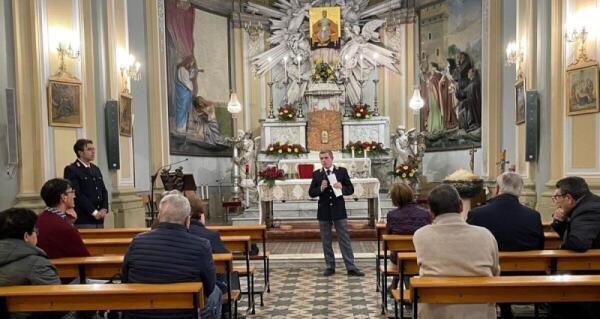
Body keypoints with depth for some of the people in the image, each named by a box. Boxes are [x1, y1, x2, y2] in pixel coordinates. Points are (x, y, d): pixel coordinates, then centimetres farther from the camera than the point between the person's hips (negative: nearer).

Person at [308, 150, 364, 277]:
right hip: (324, 212, 2)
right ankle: (330, 267, 20)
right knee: (326, 241, 9)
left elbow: (351, 189, 1)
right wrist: (321, 188, -18)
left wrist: (342, 188, -20)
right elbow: (311, 193, 1)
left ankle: (351, 267, 7)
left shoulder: (342, 171, 1)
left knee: (345, 240, 2)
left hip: (339, 210, -1)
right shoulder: (316, 174, 3)